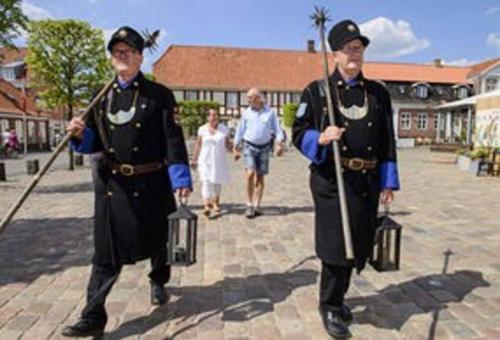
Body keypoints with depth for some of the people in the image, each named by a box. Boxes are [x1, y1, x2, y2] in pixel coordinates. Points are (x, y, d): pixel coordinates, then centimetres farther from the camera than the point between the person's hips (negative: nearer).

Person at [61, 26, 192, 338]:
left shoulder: (159, 95, -2)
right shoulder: (102, 97, 10)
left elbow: (173, 139, -7)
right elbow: (96, 142, 12)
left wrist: (181, 179, -13)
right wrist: (81, 134, -10)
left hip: (151, 183, -2)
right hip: (112, 184, 3)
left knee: (156, 240, 16)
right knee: (107, 249, 3)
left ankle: (159, 283, 44)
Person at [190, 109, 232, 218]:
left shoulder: (224, 129, 3)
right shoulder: (202, 129, 2)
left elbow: (228, 144, 5)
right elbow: (198, 145, 6)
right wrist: (194, 159, 7)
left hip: (219, 161, 2)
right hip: (205, 161, -1)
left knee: (217, 182, 11)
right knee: (206, 182, -12)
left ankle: (216, 204, 29)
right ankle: (206, 206, -19)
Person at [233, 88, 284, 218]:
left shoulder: (270, 112, 2)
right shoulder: (246, 113, 4)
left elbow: (277, 129, 2)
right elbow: (240, 131, 9)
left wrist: (279, 144, -13)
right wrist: (236, 148, 9)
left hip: (264, 147, 1)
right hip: (249, 146, -1)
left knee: (260, 177, 4)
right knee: (250, 173, -17)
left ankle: (256, 205, 11)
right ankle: (249, 205, -8)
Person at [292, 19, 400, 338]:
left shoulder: (379, 93, 10)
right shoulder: (317, 91, 1)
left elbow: (387, 141, 9)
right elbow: (299, 133, -2)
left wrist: (388, 181, 4)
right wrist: (321, 138, -23)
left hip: (367, 182, 4)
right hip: (331, 181, -4)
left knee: (357, 244, 13)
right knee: (336, 244, -4)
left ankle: (338, 296, 37)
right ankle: (330, 305, 20)